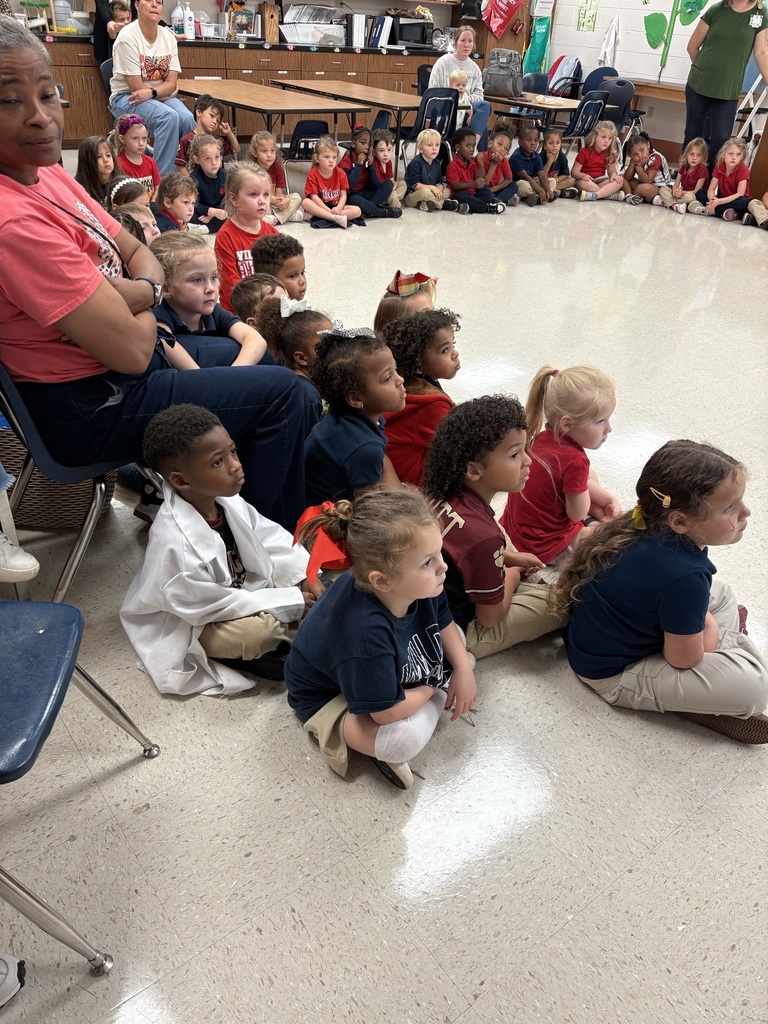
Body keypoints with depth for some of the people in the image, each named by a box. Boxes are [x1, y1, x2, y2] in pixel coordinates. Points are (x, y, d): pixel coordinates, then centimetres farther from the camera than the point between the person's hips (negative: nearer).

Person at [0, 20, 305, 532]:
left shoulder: (46, 172, 1)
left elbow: (138, 253, 9)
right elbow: (132, 350, -29)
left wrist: (138, 292, -14)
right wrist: (144, 306, -6)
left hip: (120, 360, 10)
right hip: (90, 407, -10)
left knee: (256, 354, 24)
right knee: (281, 392, -5)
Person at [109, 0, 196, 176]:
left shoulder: (168, 36, 2)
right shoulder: (128, 36, -14)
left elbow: (172, 83, -4)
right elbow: (136, 87, -16)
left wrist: (151, 92, -21)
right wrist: (166, 88, -8)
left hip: (159, 97, 5)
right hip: (126, 98, -5)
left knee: (187, 119, -24)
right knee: (169, 117, -31)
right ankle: (162, 178, -24)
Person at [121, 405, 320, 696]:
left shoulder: (228, 501, -15)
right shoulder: (174, 543, -37)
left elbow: (271, 538, -1)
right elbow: (214, 605, -30)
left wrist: (304, 576, -15)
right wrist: (290, 602, -27)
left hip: (241, 590, 7)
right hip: (190, 625, -7)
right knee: (257, 631, -31)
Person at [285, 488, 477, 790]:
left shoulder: (419, 585, -22)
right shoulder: (365, 632, -44)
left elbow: (443, 622, 1)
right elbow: (388, 712, -33)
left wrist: (464, 670, -12)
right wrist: (433, 686, -16)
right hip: (330, 699, -8)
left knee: (457, 638, 6)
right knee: (407, 737, -34)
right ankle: (381, 747, -2)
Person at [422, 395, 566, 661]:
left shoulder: (443, 496, -12)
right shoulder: (482, 535, -35)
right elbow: (491, 616, -20)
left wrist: (509, 557, 7)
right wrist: (512, 573, -2)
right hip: (459, 633, -8)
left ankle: (532, 585, 23)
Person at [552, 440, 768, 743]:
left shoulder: (647, 527, -10)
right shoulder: (683, 575, -34)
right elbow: (684, 658, -20)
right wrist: (709, 628, -1)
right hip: (614, 675, -9)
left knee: (720, 593, 17)